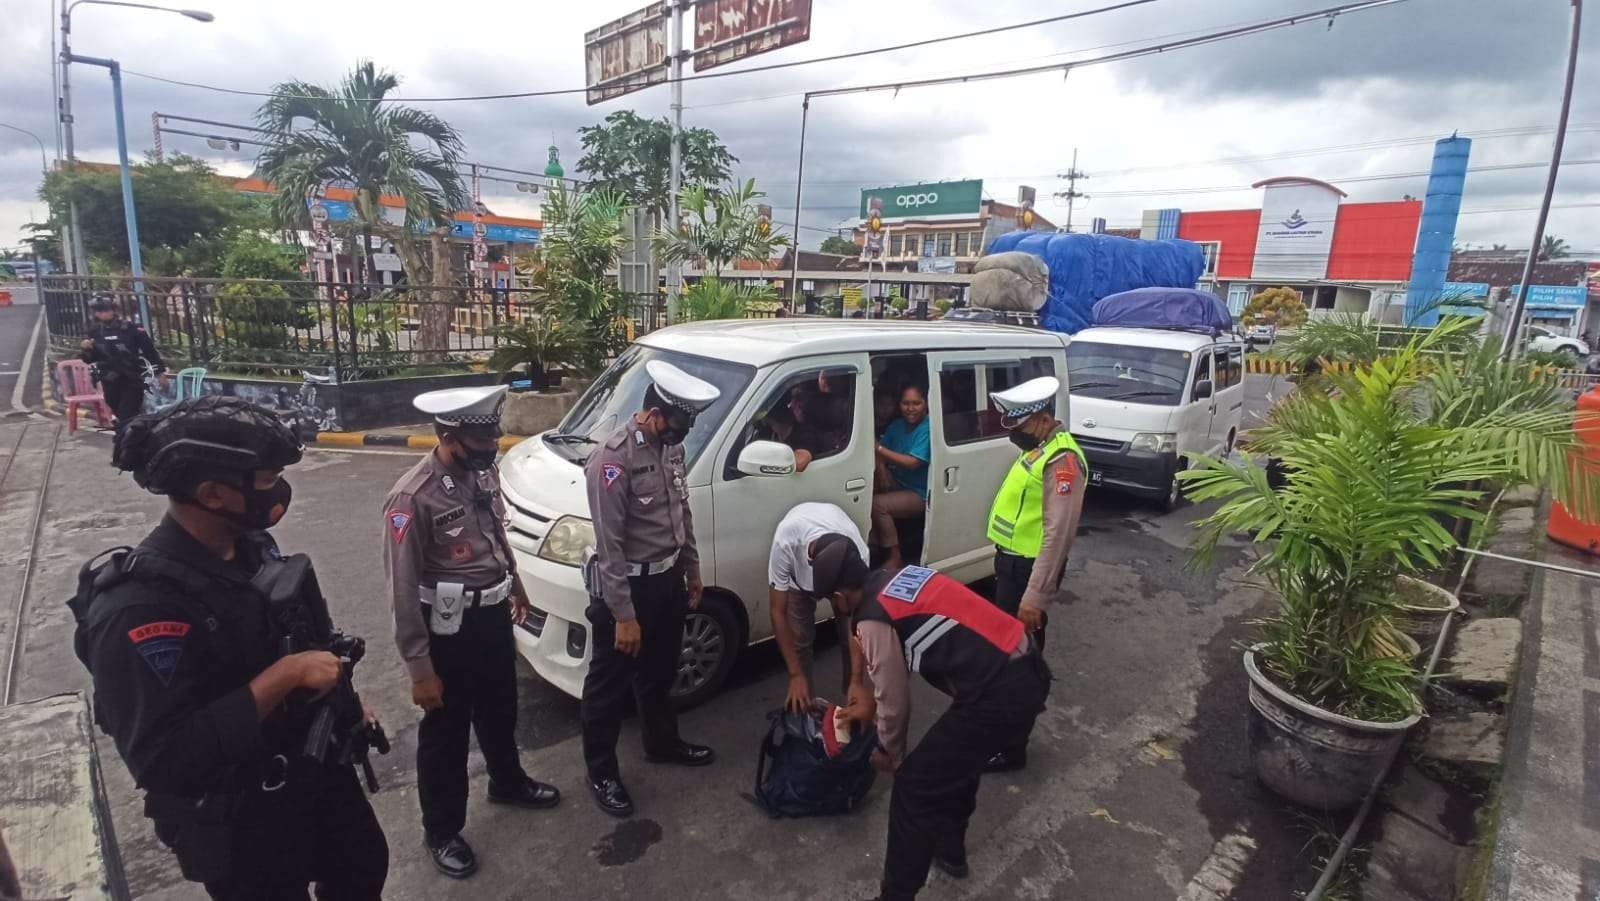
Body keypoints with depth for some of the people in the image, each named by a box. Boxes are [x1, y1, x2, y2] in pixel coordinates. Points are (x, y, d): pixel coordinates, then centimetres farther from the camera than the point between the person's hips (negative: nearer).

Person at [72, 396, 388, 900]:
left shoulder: (252, 547, -5)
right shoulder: (141, 608, -30)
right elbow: (163, 762, -33)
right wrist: (286, 675, -33)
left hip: (317, 765, 8)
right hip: (238, 823, -7)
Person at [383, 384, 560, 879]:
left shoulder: (483, 471, -3)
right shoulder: (414, 496, -25)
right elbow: (403, 591, -22)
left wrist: (515, 584, 25)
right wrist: (419, 669, -19)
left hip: (493, 614, 7)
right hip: (449, 628, -7)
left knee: (500, 710, 26)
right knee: (445, 734, 13)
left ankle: (508, 782, 51)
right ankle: (442, 832, 34)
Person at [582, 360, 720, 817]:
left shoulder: (671, 445, 0)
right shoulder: (613, 458, -25)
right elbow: (609, 547, -23)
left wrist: (693, 570, 15)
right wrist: (623, 615, -20)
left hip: (669, 579, 8)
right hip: (627, 587, -7)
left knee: (659, 672, 25)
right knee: (609, 684, 11)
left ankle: (663, 743, 46)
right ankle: (602, 773, 30)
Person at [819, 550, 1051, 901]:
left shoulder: (872, 620, -12)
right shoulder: (897, 577, 14)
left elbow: (896, 701, -1)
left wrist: (889, 752, 18)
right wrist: (871, 706, 40)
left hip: (999, 695, -9)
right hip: (1031, 670, 9)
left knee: (915, 785, 5)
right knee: (957, 757, 30)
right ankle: (950, 851, 49)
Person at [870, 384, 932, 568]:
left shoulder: (928, 428, -18)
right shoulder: (897, 425, 6)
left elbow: (912, 462, -26)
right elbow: (879, 451, 5)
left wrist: (879, 449, -27)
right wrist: (882, 471, -16)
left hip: (919, 493, -7)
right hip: (896, 484, 7)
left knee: (877, 504, -27)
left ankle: (895, 557, -13)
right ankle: (876, 548, -6)